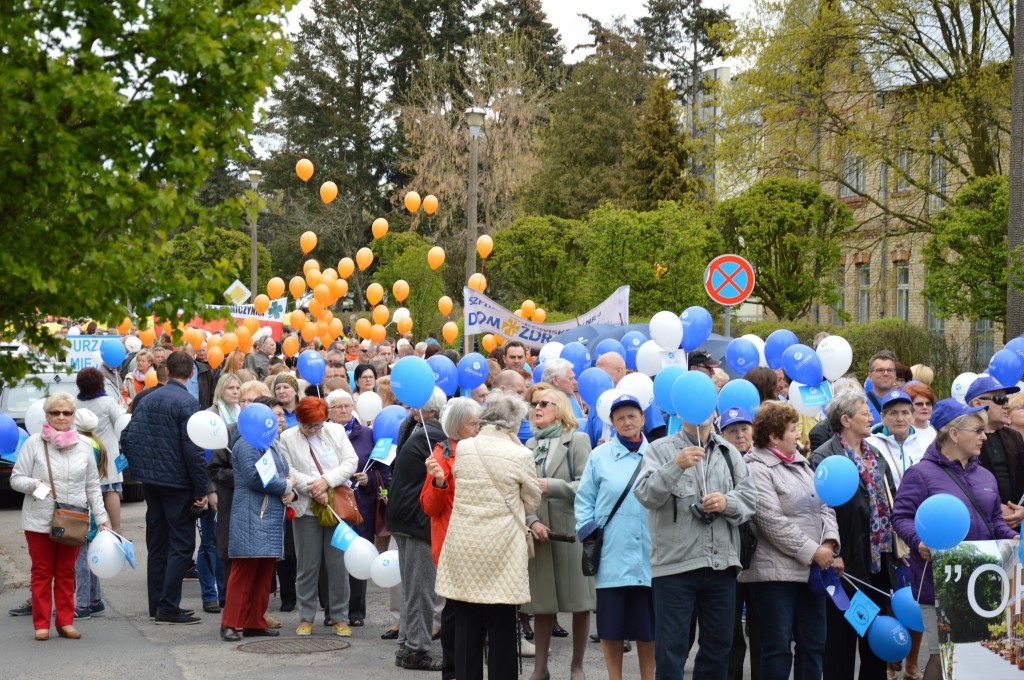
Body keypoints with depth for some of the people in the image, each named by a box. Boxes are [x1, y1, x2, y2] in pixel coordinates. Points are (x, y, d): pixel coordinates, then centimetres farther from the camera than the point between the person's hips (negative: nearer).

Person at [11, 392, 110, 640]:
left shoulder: (83, 446, 7)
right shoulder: (34, 443, -2)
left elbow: (92, 486, 11)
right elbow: (16, 478, 0)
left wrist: (102, 518, 7)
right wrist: (33, 484, -21)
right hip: (40, 522, -2)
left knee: (66, 573, 9)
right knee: (42, 572, 4)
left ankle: (65, 622, 16)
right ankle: (41, 624, 10)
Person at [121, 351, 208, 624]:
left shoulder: (148, 400, 7)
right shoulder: (187, 403, -14)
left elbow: (127, 438, 5)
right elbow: (193, 449, -18)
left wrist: (141, 469, 15)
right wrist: (201, 490, -13)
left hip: (151, 481, 7)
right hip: (178, 484, -7)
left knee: (157, 544, 14)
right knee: (182, 545, -2)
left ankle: (157, 604, 19)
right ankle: (168, 608, -6)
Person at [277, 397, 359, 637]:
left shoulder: (337, 431, 8)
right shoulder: (288, 438, 3)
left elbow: (351, 461, 0)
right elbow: (289, 471, -5)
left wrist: (326, 481, -12)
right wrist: (312, 488, -15)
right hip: (306, 508, -1)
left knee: (339, 564, 1)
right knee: (308, 565, 3)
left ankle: (340, 617, 10)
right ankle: (306, 617, 13)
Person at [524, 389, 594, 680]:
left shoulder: (577, 440, 1)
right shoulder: (531, 445, 14)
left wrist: (551, 486, -17)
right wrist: (532, 521, -8)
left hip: (572, 530, -3)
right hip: (539, 533, 3)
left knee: (580, 602, 0)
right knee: (542, 604, 5)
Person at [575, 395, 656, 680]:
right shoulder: (599, 456, 4)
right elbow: (584, 499, 7)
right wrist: (586, 532, -3)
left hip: (649, 555, 0)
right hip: (612, 555, 0)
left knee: (648, 625, 7)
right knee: (611, 624, 5)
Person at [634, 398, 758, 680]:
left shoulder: (729, 452, 14)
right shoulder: (660, 449, 2)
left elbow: (749, 496, 8)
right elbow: (646, 495, -11)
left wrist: (727, 503, -12)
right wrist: (676, 466, -24)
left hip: (722, 563, 4)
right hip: (674, 563, -4)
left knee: (718, 646, 13)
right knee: (671, 649, -2)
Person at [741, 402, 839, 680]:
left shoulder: (801, 464, 17)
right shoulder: (757, 469, -9)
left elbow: (825, 506, 15)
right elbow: (773, 522, -17)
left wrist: (829, 542, -3)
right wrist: (812, 552, -15)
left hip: (812, 570, 8)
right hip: (777, 572, -8)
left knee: (813, 646, 10)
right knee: (778, 648, -3)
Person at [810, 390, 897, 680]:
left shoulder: (876, 455, 15)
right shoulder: (823, 458, -10)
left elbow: (891, 501, 18)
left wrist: (894, 545, 9)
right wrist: (831, 555, -20)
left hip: (879, 562, 7)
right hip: (847, 565, -7)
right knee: (842, 637, 2)